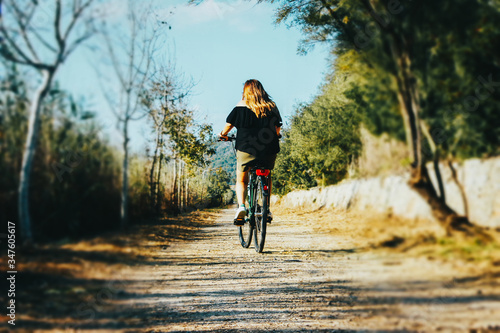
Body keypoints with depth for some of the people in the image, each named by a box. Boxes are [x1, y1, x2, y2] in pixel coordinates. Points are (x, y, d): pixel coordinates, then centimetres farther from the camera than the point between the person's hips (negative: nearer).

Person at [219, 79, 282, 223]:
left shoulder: (242, 106, 3)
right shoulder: (272, 106, 10)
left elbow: (229, 124, 4)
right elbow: (278, 127, 14)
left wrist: (223, 134, 23)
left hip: (246, 148, -2)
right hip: (269, 150, 2)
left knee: (241, 180, 15)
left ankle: (241, 206, -8)